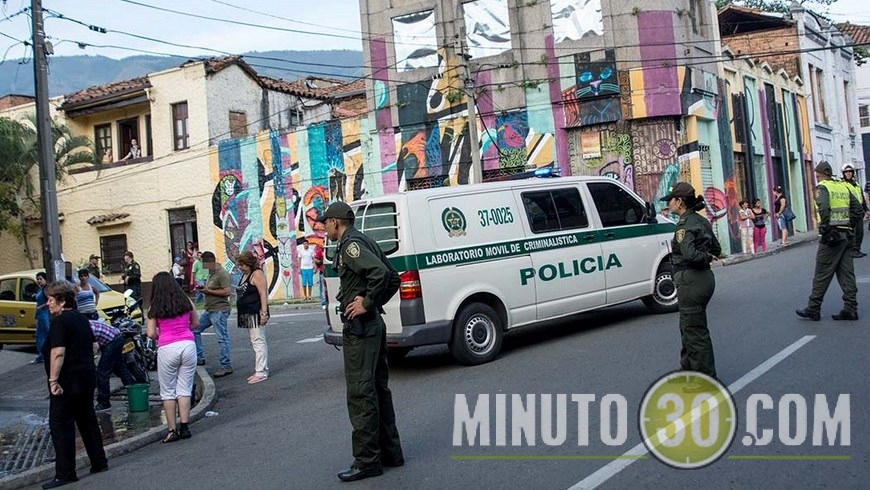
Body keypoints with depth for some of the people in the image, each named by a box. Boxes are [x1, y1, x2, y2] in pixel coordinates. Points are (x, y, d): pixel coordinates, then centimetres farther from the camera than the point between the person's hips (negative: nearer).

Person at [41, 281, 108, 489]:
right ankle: (99, 463, 22)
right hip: (87, 379, 9)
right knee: (88, 421, 16)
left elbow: (58, 353, -22)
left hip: (67, 383, -9)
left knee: (60, 425, -2)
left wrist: (53, 380, -21)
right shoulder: (81, 319, 12)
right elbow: (94, 347, 18)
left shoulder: (60, 322, -14)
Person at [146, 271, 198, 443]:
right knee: (184, 389, 9)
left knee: (168, 392, 9)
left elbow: (151, 333, -3)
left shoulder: (155, 308, -2)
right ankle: (184, 427, 7)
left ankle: (172, 430, 8)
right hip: (188, 345, 2)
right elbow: (195, 323, 14)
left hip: (167, 348, -2)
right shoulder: (186, 302, 5)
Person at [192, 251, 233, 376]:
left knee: (222, 338, -7)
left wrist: (209, 291, -17)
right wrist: (204, 289, 6)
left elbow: (227, 291, -22)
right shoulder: (211, 273, 15)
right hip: (209, 310, 11)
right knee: (195, 329, 13)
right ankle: (200, 358, 21)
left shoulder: (222, 273, -15)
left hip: (219, 310, -11)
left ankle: (226, 366, -1)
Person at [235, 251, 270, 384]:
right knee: (255, 342, 13)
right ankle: (259, 370, 20)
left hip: (256, 313, -10)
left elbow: (263, 295, -18)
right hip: (247, 314, 10)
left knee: (258, 341, -8)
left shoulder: (257, 274, -11)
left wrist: (264, 313, -23)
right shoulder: (245, 275, 17)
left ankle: (261, 372, -7)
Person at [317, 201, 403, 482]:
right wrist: (372, 300, 11)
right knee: (378, 389, 14)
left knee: (360, 393, -6)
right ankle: (390, 452, 22)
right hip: (374, 324, 10)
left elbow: (379, 271, -29)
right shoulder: (362, 241, 17)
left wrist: (366, 304, -20)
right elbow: (387, 273, 20)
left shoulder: (350, 244, -13)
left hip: (359, 327, -10)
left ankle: (367, 461, -1)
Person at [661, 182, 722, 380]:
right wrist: (707, 256, 7)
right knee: (688, 327, 22)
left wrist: (705, 257, -12)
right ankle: (688, 367, 35)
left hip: (691, 282, -10)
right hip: (705, 277, 10)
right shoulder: (701, 221, 12)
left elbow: (689, 255, -29)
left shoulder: (685, 225, -17)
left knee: (695, 330, -2)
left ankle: (705, 377, 5)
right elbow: (716, 249, 19)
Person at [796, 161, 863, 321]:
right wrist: (848, 225, 13)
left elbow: (824, 208, -24)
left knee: (822, 274, -1)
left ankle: (813, 309, 5)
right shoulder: (843, 187, 14)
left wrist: (824, 228, -15)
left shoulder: (822, 188, -7)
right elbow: (858, 209, 13)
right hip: (846, 235, 7)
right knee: (846, 273, 9)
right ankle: (850, 309, 9)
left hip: (831, 236, -7)